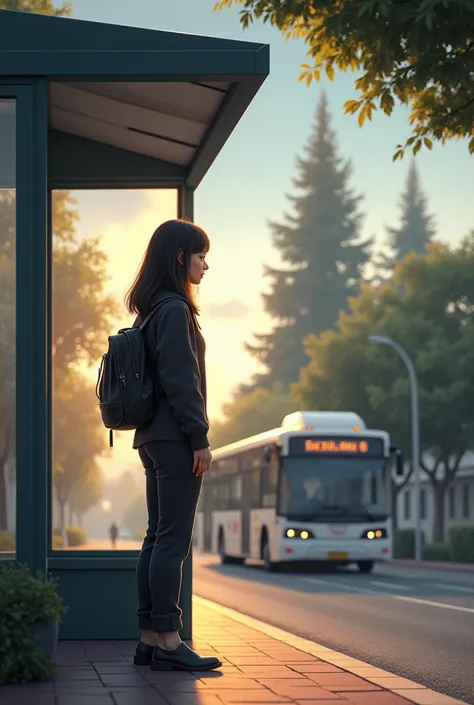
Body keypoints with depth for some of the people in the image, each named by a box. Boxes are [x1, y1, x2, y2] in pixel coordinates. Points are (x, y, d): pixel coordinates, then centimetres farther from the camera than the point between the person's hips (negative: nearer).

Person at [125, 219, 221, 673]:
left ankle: (149, 638, 13)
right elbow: (180, 379, -18)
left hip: (153, 438, 10)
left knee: (158, 537, 10)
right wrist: (200, 438, -16)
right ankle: (167, 641, -7)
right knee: (173, 539, -8)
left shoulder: (152, 310, 16)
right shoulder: (175, 309, -13)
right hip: (174, 438, -10)